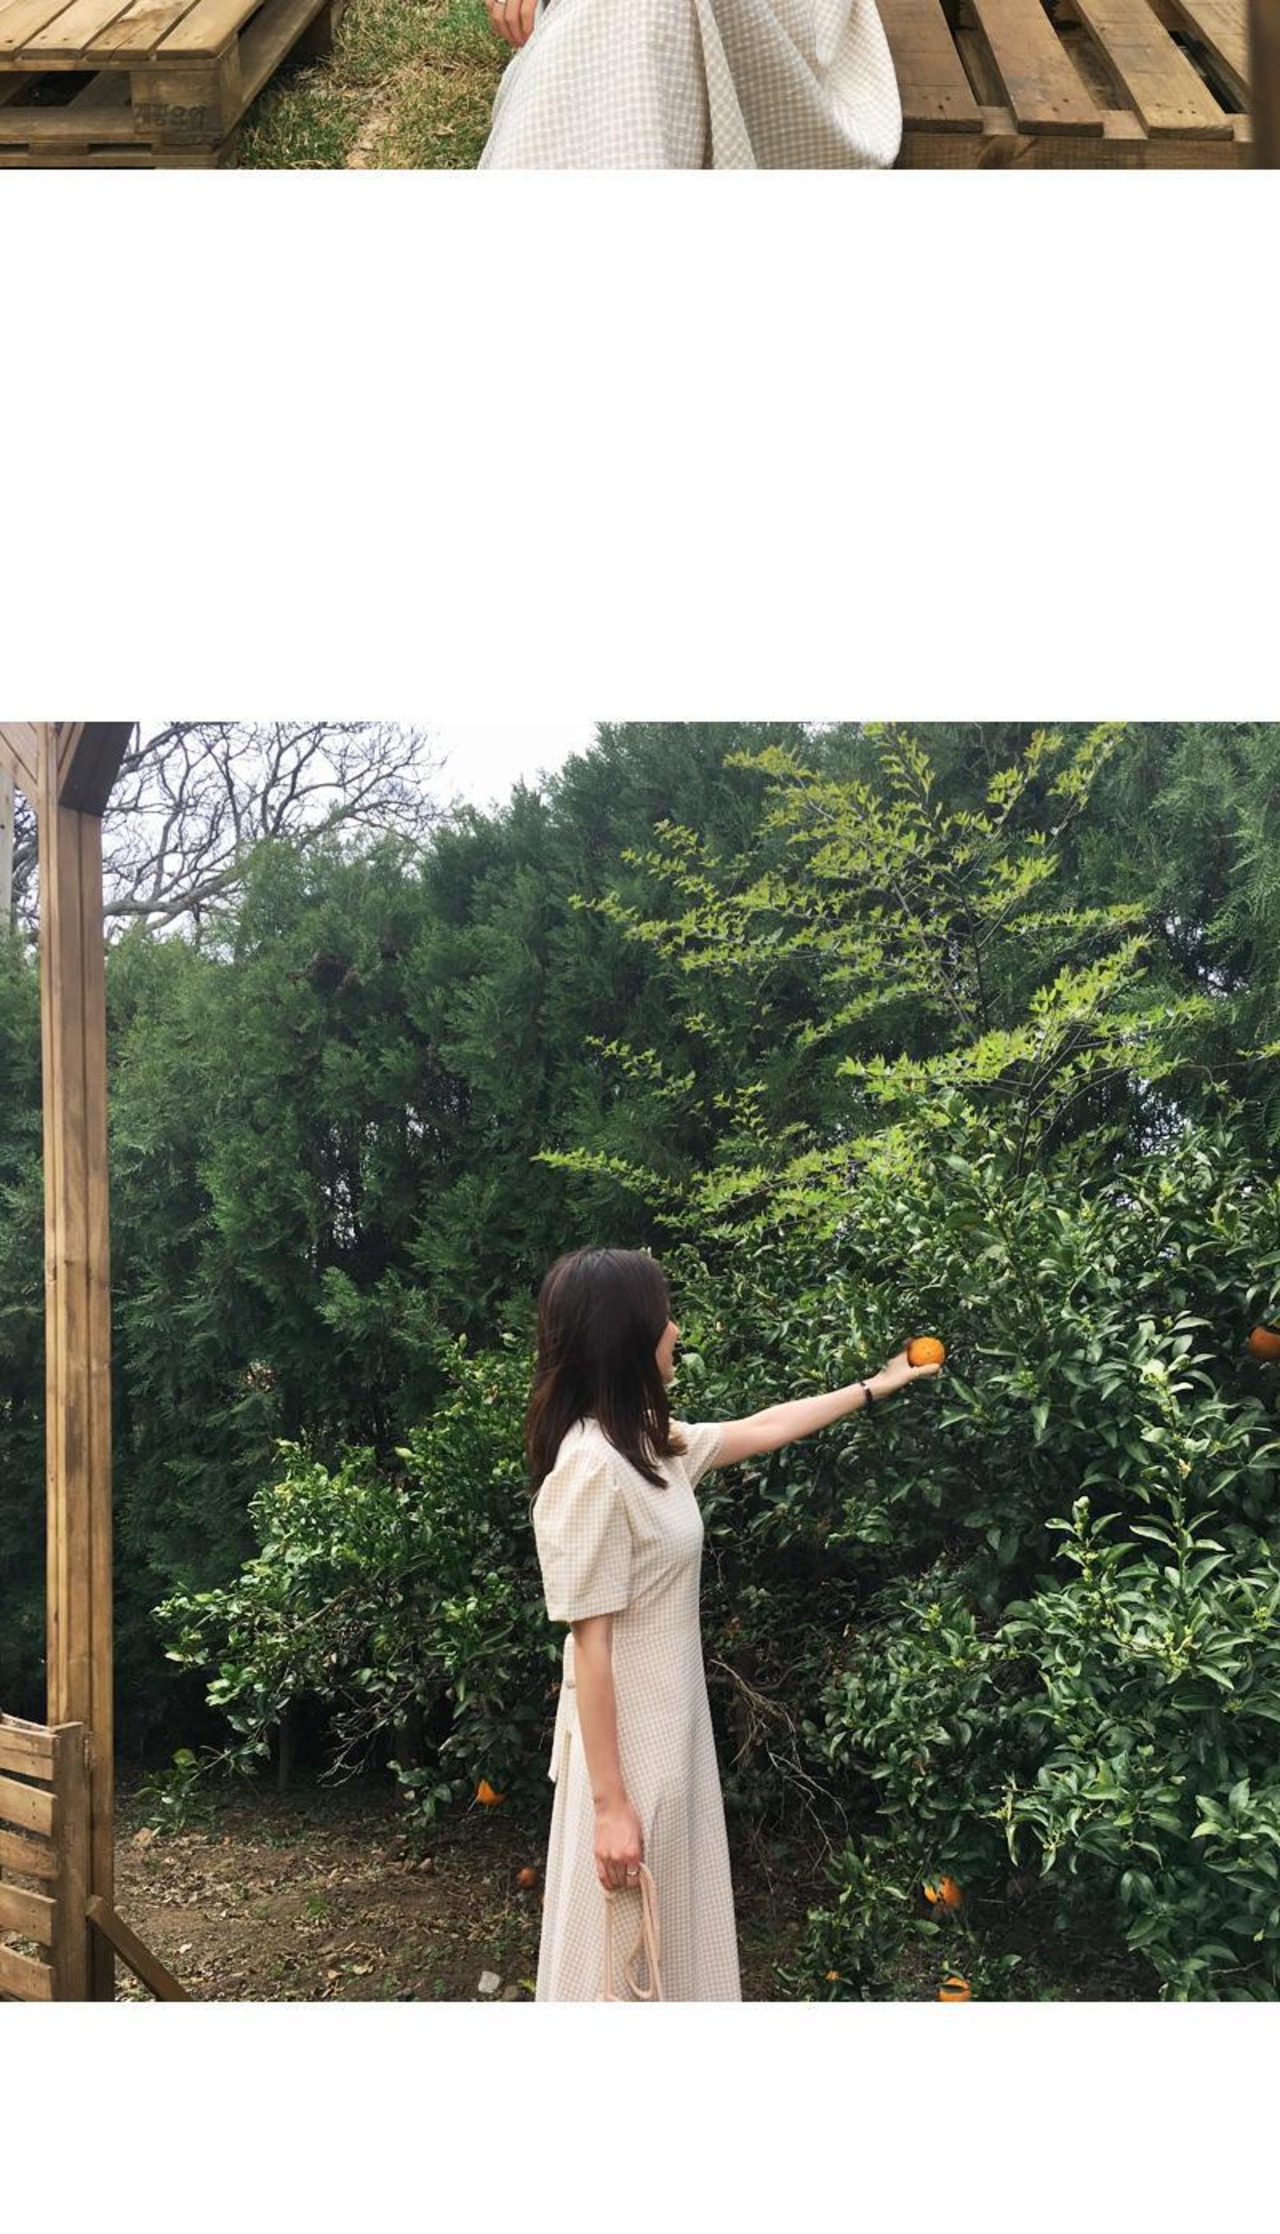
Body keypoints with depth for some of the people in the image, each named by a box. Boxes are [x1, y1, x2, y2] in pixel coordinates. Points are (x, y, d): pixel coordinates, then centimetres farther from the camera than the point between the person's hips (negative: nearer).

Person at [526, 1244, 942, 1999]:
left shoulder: (650, 1443, 3)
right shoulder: (591, 1467, -25)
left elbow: (763, 1429, 20)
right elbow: (589, 1643, -23)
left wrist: (876, 1387, 28)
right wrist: (611, 1804, -21)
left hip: (670, 1728, 9)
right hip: (628, 1743, -9)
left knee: (670, 1940, 21)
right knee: (624, 1957, 5)